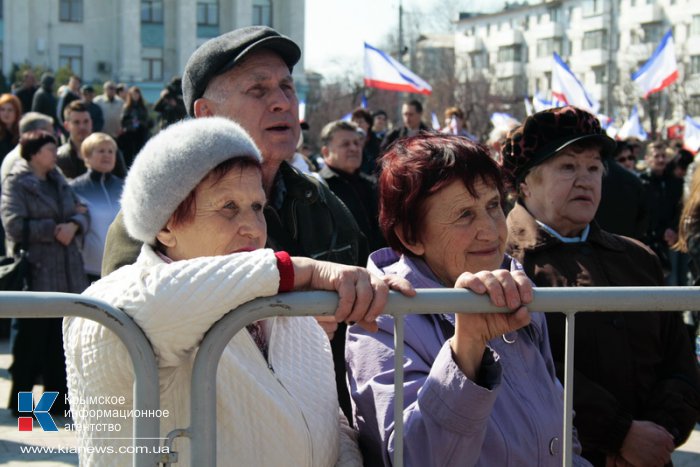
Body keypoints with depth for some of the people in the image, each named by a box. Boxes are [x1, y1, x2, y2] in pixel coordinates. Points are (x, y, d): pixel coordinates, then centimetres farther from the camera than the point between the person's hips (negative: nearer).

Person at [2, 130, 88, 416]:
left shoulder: (59, 182, 17)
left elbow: (83, 213, 12)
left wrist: (74, 225, -10)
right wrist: (54, 229, -12)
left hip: (67, 273, 6)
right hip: (35, 274, -6)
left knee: (61, 339, 8)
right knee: (31, 340, -3)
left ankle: (57, 399, 17)